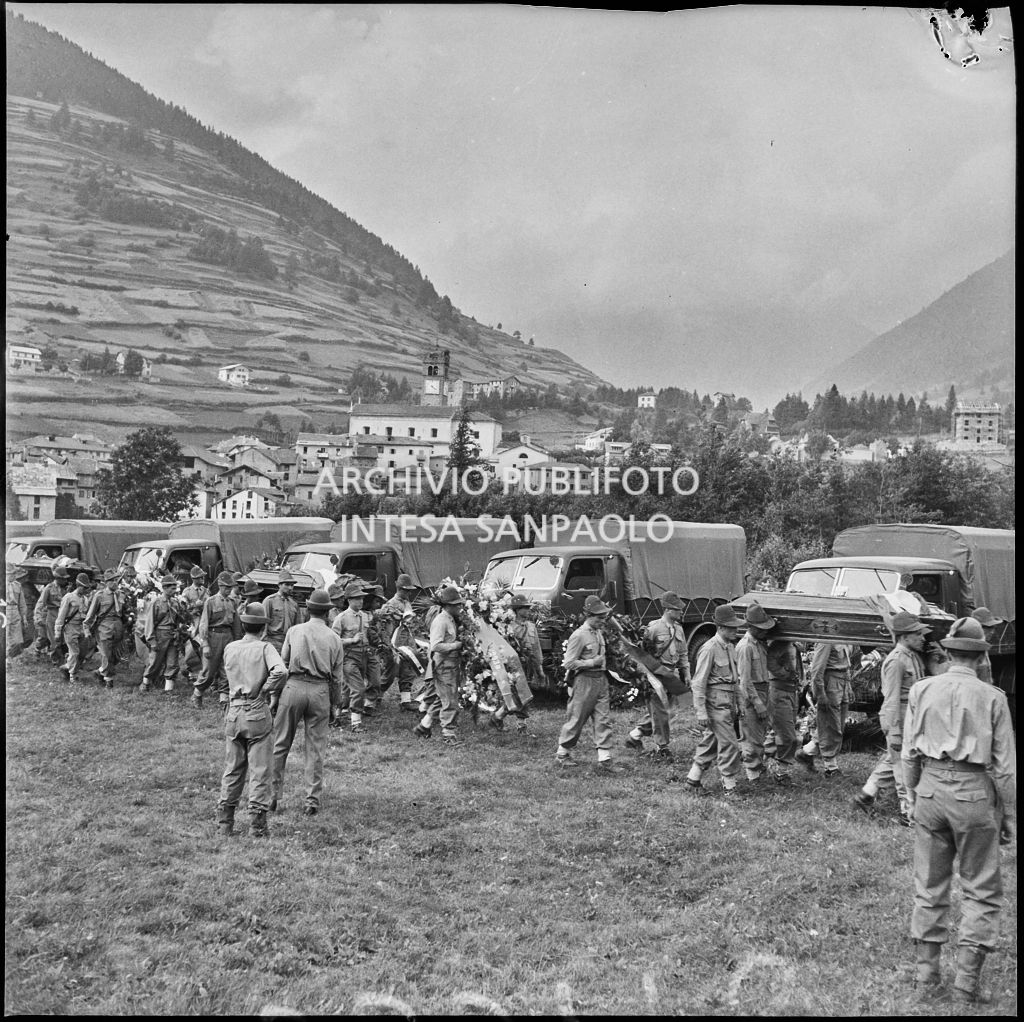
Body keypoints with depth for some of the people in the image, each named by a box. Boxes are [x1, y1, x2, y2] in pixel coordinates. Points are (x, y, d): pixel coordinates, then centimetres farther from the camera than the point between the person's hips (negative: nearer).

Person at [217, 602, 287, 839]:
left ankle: (224, 822, 19)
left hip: (234, 711, 4)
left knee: (232, 770, 15)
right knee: (260, 772, 3)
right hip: (258, 713, -4)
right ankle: (257, 825, 4)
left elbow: (231, 675, 14)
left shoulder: (229, 648, 5)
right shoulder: (264, 648, -8)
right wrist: (265, 691, -10)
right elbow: (280, 671, -24)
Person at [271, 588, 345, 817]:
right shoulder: (334, 638, 6)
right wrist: (334, 704, 17)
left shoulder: (294, 631, 3)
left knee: (281, 744, 9)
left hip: (293, 687, -1)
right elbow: (337, 677, 7)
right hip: (320, 692, 1)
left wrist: (274, 697, 6)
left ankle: (273, 794, 11)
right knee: (316, 749, 7)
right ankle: (312, 801, 9)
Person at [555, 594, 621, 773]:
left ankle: (604, 760, 4)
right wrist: (592, 662, -15)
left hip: (601, 679, 8)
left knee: (603, 720, 2)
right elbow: (568, 663, -15)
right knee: (576, 720, 3)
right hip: (585, 680, -7)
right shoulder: (579, 635, -14)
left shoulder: (599, 632, 10)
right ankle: (562, 755, 18)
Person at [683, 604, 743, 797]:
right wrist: (701, 712, -19)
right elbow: (699, 682, -16)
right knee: (729, 745, -7)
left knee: (709, 743, 14)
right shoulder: (710, 649, -15)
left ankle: (692, 780, 24)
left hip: (728, 702, 9)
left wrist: (735, 705, 19)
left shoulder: (730, 647, 12)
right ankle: (729, 787, 2)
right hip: (716, 703, -9)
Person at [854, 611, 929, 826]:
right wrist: (894, 733, -22)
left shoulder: (915, 656, 10)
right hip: (898, 718, -10)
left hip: (912, 717, 10)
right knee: (904, 765, -1)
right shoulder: (896, 661, -19)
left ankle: (865, 795, 28)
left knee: (891, 760, 17)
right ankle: (908, 812, 8)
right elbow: (892, 699, -21)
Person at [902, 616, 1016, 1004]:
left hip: (931, 789, 3)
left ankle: (927, 973, 20)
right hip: (973, 795, -3)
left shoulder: (921, 691, 0)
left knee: (929, 885, 13)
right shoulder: (992, 698, -7)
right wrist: (1009, 818, 4)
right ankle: (967, 978, 8)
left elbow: (909, 753, 4)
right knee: (982, 891, 11)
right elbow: (1005, 766, -5)